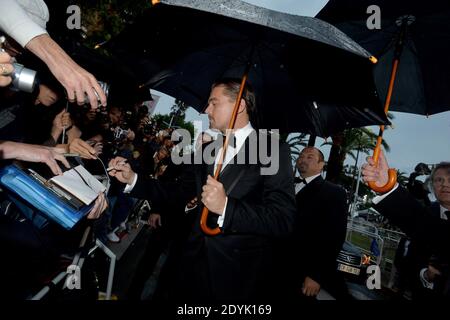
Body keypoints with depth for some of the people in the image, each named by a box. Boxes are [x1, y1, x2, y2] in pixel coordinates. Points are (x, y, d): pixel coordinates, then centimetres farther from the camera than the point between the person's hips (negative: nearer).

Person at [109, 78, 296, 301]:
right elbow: (180, 193, 11)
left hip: (241, 275, -5)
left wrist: (226, 207, -29)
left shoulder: (273, 150, -13)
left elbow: (283, 220, -20)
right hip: (195, 265, 6)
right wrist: (133, 179, 2)